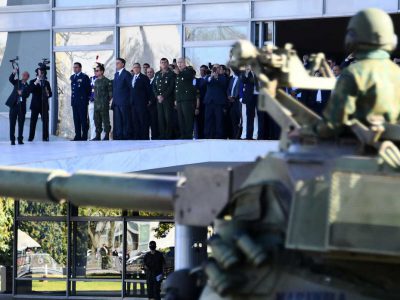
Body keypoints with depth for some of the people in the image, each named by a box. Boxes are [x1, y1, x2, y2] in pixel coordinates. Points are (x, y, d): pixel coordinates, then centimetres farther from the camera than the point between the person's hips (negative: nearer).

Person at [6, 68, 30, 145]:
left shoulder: (27, 86, 7)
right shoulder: (17, 82, 12)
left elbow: (27, 95, -8)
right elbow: (10, 79, -6)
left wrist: (22, 93, -28)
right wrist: (14, 73, -22)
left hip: (22, 106, 0)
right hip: (14, 105, 0)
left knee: (21, 124, 2)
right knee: (12, 123, -1)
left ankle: (20, 139, 9)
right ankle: (12, 140, 0)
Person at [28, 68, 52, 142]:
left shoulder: (46, 82, 14)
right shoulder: (32, 82, 7)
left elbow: (50, 94, 13)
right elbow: (29, 91, -10)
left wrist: (48, 94, -10)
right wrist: (35, 83, -19)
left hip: (44, 105, 2)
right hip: (35, 105, -2)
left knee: (45, 121, -5)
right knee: (33, 121, -5)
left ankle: (45, 137, -2)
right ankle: (31, 138, -2)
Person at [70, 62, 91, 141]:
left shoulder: (84, 77, -4)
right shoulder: (72, 77, 15)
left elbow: (89, 89, -3)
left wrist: (87, 99, -5)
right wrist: (73, 98, 14)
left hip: (82, 102, -6)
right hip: (74, 101, 6)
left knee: (83, 119, -5)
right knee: (76, 119, 6)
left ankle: (84, 136, -4)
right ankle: (78, 136, 9)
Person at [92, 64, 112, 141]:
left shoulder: (107, 81, -7)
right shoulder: (96, 81, 14)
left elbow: (111, 93, -6)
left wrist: (107, 100, -5)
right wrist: (95, 99, 12)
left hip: (104, 105, -7)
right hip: (96, 105, 7)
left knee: (105, 120, -4)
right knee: (97, 120, 8)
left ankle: (107, 136, -1)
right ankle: (98, 136, 13)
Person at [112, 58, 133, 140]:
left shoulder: (126, 74, -6)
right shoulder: (116, 74, 19)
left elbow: (131, 87, -8)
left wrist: (130, 100, -9)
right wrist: (114, 98, 13)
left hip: (124, 102, -8)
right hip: (116, 102, 8)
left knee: (126, 120, -5)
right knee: (118, 121, 6)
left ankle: (127, 135, -4)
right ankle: (118, 136, 8)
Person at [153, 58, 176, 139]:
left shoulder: (171, 74, 1)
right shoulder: (157, 74, 18)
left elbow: (171, 87, -7)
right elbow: (154, 87, 15)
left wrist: (163, 96, -11)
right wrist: (157, 96, -1)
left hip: (168, 99, -5)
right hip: (159, 99, 5)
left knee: (168, 118, -8)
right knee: (160, 119, 1)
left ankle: (169, 136, -7)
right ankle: (162, 136, 2)